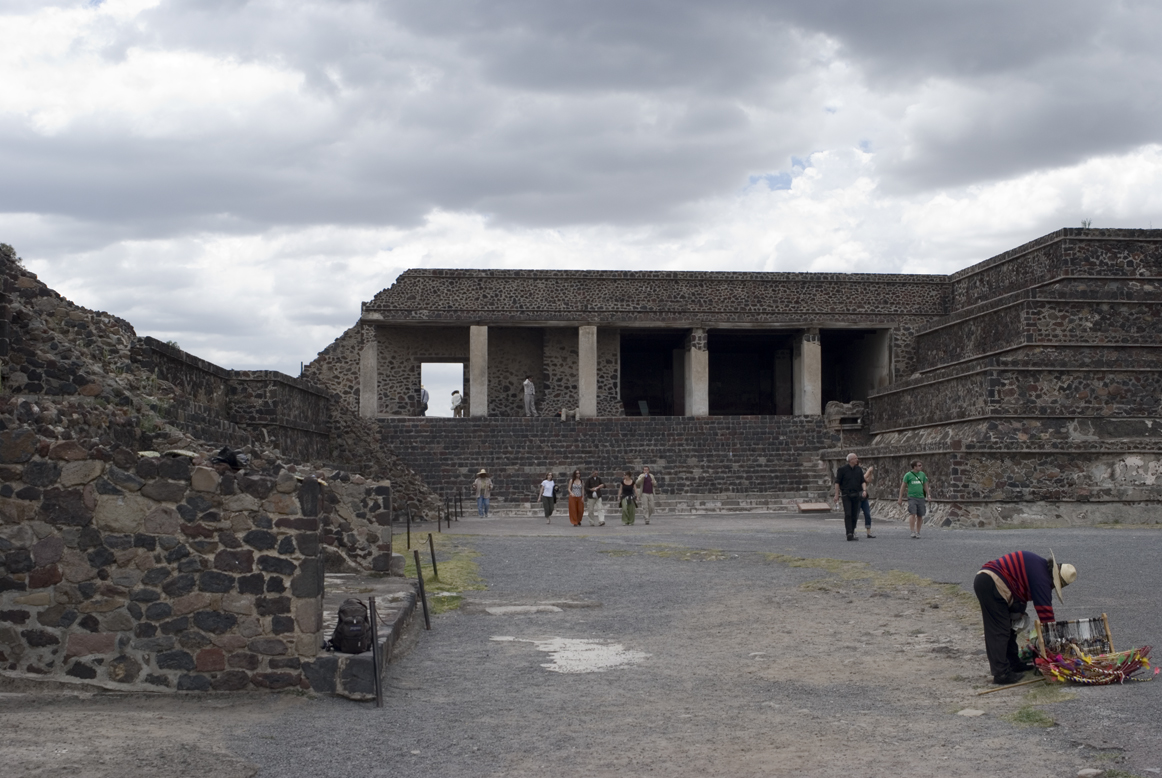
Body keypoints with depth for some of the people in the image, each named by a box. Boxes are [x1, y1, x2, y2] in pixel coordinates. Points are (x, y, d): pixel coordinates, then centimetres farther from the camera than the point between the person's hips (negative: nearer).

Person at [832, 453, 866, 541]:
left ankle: (852, 533, 15)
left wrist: (864, 490, -10)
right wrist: (836, 495, -5)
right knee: (847, 514, -14)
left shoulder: (859, 469, 9)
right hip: (846, 495, -4)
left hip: (856, 495, 4)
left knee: (854, 515, 5)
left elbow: (862, 481, 9)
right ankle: (849, 534, -21)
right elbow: (837, 482, -1)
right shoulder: (842, 469, -4)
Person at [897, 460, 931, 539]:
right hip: (912, 497, -4)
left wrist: (928, 496, 8)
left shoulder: (922, 474, 11)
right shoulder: (908, 475, 0)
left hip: (921, 497, 4)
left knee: (920, 516, 4)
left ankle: (918, 533, 14)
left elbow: (925, 486, 18)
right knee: (912, 514, -17)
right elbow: (903, 487, 3)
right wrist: (900, 498, 1)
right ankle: (913, 532, -17)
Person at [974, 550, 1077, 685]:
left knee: (1010, 627, 19)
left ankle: (1013, 664, 27)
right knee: (999, 632, -8)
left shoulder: (1040, 566, 17)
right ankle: (1001, 674, -8)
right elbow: (1045, 609, -12)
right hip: (992, 584, -11)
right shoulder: (1041, 577, -14)